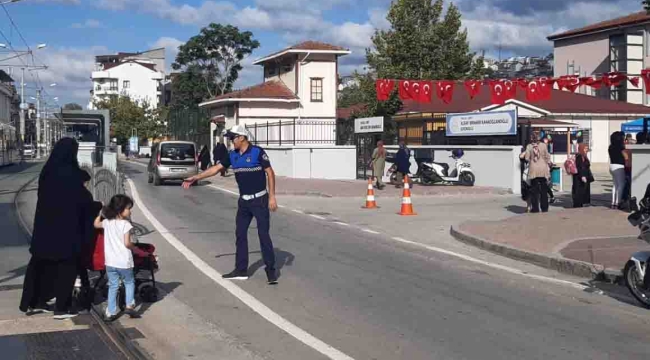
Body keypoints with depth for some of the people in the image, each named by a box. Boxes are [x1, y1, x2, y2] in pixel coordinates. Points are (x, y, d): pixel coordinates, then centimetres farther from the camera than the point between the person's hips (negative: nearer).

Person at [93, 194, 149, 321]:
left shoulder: (107, 222, 4)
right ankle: (129, 305, 7)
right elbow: (127, 243, -18)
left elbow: (96, 224, 25)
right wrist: (135, 249, 0)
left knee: (113, 286, 12)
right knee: (129, 282, 18)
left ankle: (110, 312, 11)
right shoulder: (125, 224, -14)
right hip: (123, 262, -4)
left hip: (110, 262, 4)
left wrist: (100, 214, 35)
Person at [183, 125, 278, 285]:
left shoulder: (257, 152, -13)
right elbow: (216, 168, 10)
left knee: (263, 234, -7)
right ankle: (241, 270, 16)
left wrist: (272, 197, -16)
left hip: (260, 200, -7)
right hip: (244, 201, 7)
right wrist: (195, 178, 6)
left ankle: (271, 271, -1)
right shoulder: (232, 155, 5)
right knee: (240, 234, 8)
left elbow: (270, 173, -12)